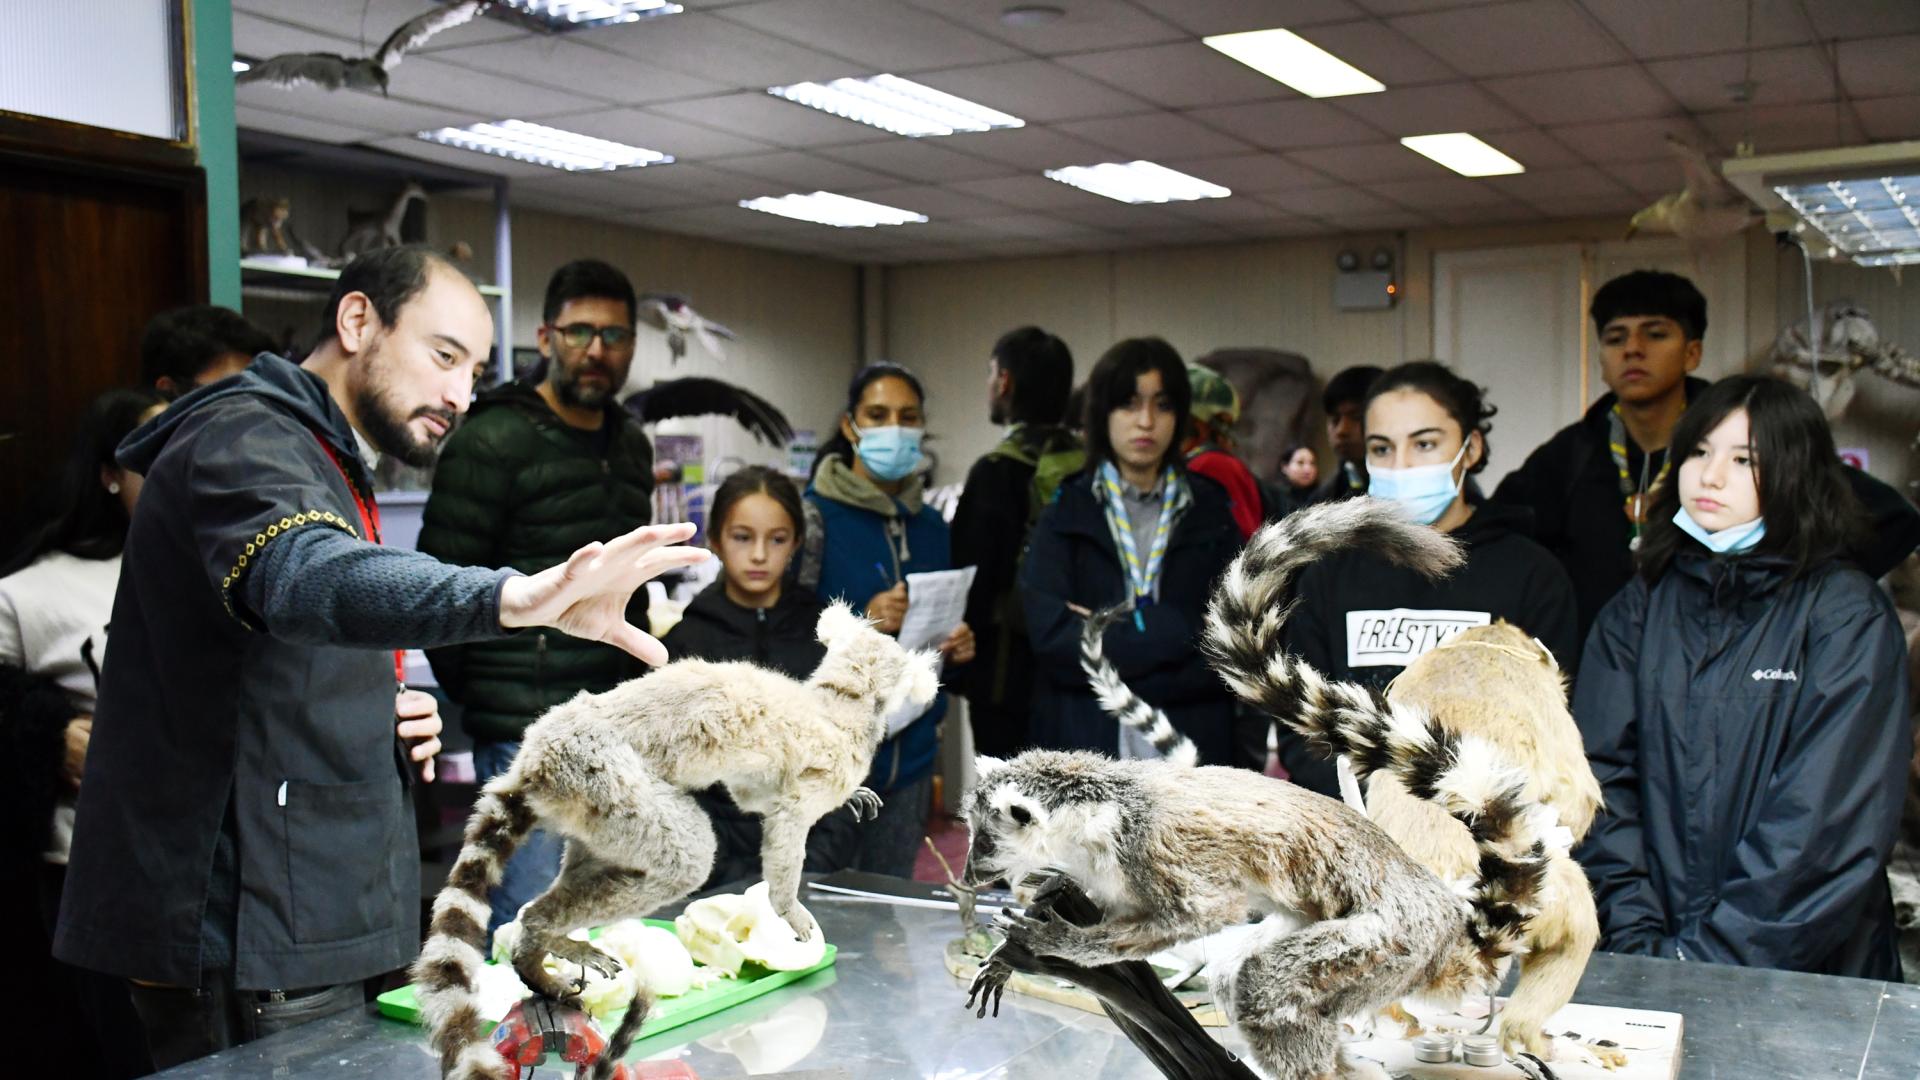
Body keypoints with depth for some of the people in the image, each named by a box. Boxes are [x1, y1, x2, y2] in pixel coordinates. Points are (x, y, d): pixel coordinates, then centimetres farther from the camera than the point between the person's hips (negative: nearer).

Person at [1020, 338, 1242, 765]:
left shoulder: (1210, 515, 8)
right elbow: (1052, 637, -8)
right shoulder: (1065, 514, 5)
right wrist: (1179, 632, -10)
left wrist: (1105, 638, -9)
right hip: (1083, 747, -1)